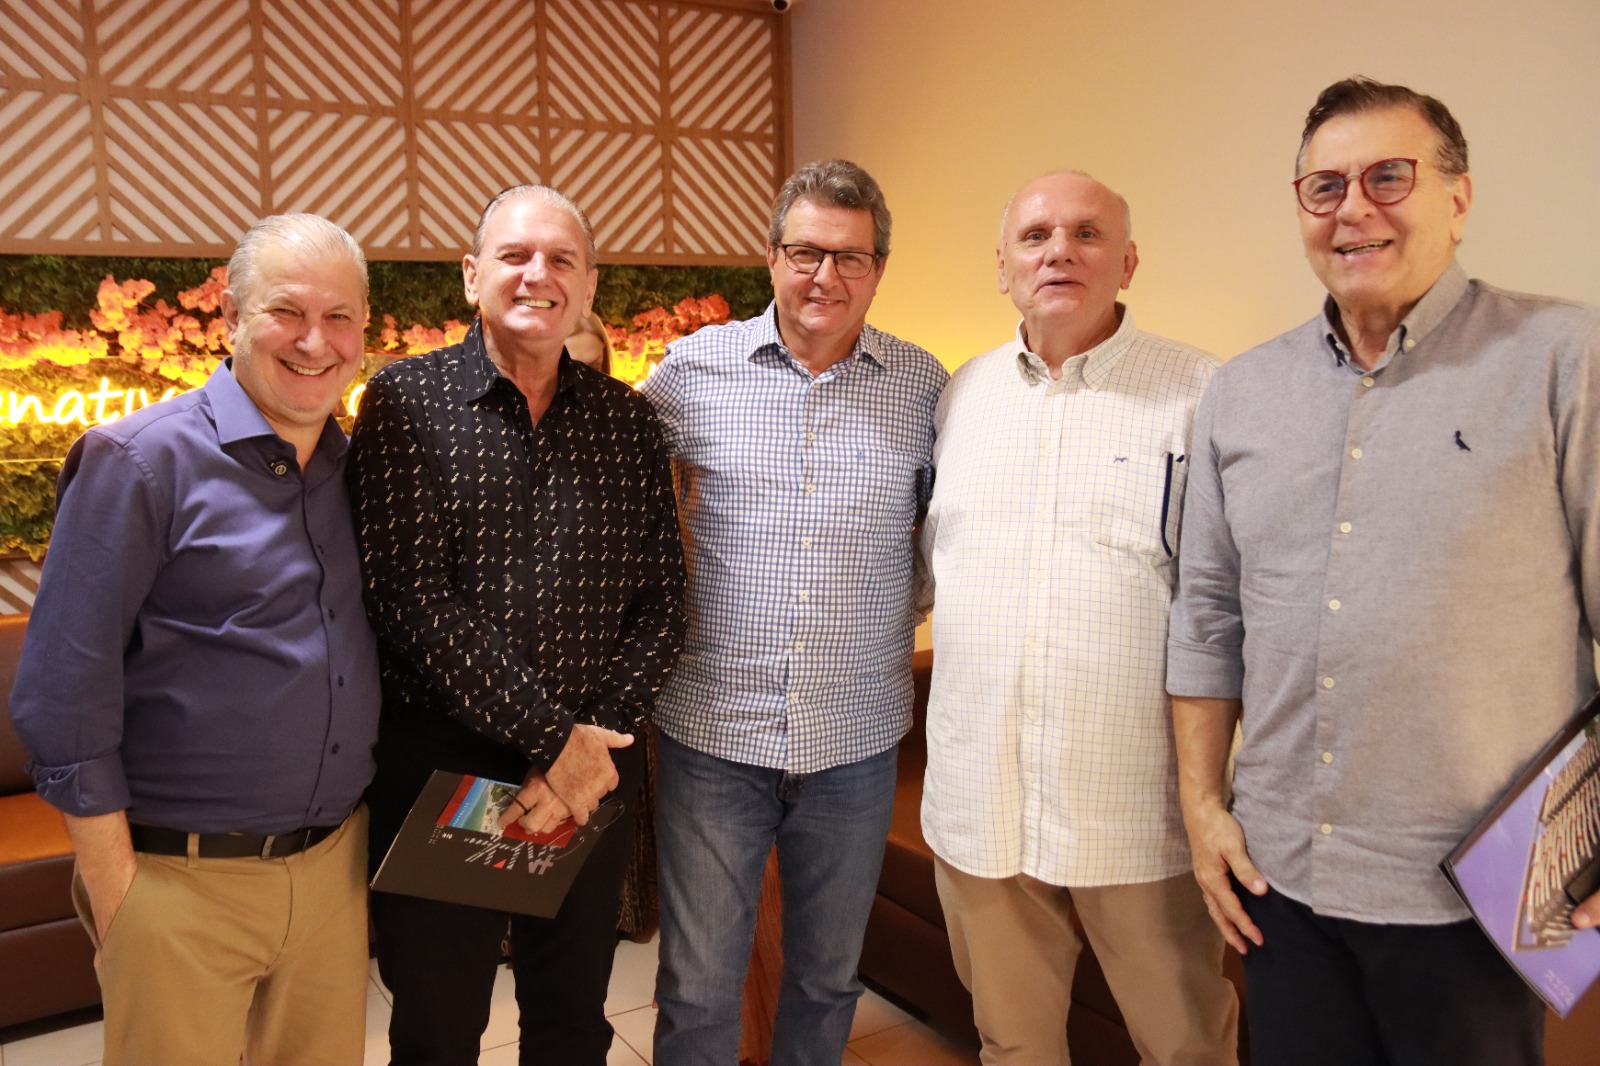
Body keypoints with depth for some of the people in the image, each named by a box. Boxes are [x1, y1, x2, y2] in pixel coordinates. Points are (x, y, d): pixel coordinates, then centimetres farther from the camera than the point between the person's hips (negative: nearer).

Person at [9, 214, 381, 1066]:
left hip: (335, 866, 5)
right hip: (182, 880, -5)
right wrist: (113, 884, -11)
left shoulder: (357, 467, 6)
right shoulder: (141, 460, -11)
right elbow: (61, 690, -11)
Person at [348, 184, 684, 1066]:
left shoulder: (625, 419, 5)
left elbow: (662, 597, 2)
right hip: (436, 767, -3)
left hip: (591, 769, 3)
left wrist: (598, 738, -12)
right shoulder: (406, 400, -6)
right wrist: (552, 739, -17)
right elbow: (414, 599, -16)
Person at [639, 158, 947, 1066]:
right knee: (697, 986, 9)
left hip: (858, 741, 2)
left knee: (829, 975, 19)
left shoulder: (922, 386, 1)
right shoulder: (694, 367, -3)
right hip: (713, 729, -1)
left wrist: (897, 614, 3)